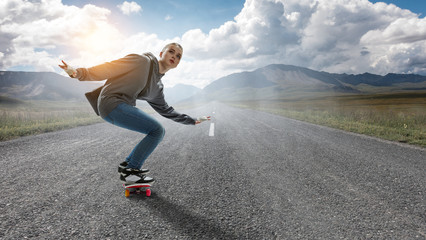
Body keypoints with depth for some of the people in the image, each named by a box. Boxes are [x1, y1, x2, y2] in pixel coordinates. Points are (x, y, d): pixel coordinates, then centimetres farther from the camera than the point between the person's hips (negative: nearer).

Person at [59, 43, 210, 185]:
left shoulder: (158, 87, 17)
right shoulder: (142, 61, -6)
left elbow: (165, 109, 26)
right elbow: (109, 68, -8)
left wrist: (192, 121, 29)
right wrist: (79, 73, -19)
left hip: (124, 107, 9)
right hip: (112, 102, -9)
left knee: (159, 132, 9)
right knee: (156, 130, -15)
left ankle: (127, 164, 15)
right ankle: (129, 172, -8)